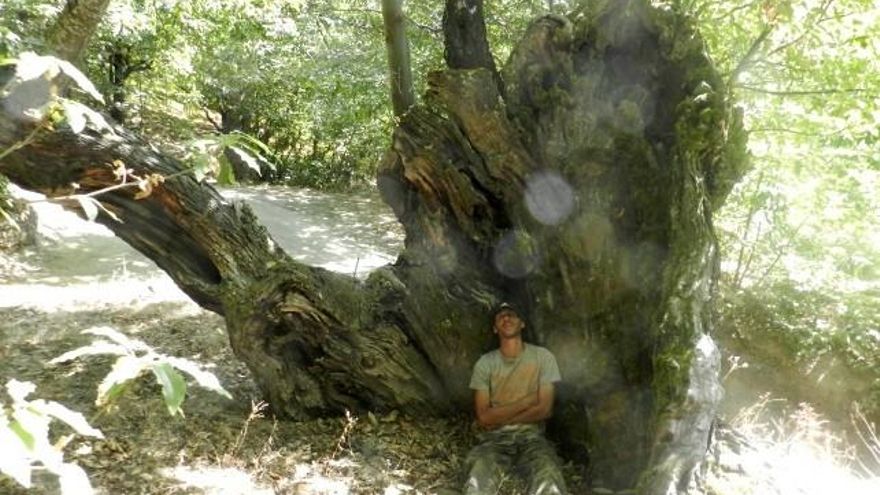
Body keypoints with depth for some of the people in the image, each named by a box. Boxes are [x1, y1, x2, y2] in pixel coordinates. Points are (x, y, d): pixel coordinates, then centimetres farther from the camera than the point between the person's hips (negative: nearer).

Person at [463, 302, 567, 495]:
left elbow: (544, 410, -4)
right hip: (494, 439, 0)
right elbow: (484, 417, -4)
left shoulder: (542, 357, 3)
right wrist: (526, 401, -8)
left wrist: (499, 419, -5)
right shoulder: (485, 363, 3)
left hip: (531, 437, 0)